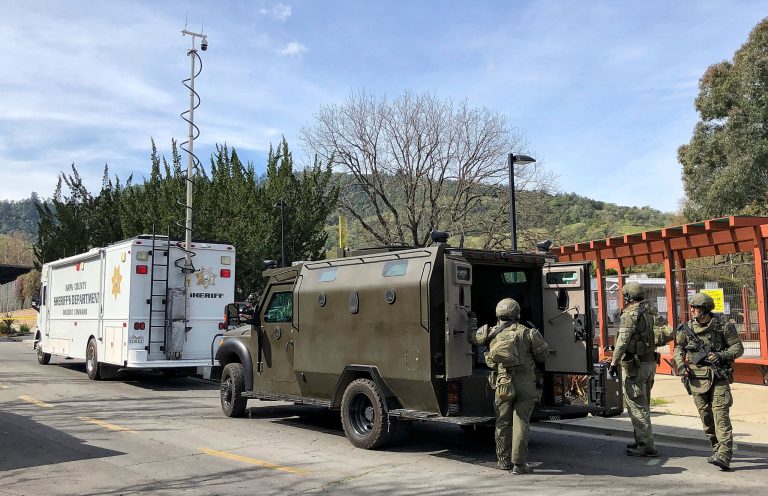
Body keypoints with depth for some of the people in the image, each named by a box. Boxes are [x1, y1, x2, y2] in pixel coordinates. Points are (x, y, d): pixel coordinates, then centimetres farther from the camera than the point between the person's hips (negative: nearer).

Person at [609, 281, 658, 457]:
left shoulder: (630, 314, -14)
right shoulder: (648, 313, 12)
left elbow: (623, 341, -20)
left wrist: (614, 362, -17)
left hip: (634, 365, -9)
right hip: (650, 363, 9)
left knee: (637, 406, -3)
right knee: (643, 405, 18)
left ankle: (646, 446, -2)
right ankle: (642, 441, 27)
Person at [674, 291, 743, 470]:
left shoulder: (722, 327, -5)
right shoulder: (686, 329, 4)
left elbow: (738, 347, 0)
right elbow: (678, 349, 15)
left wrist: (721, 355, -16)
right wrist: (681, 366, -2)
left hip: (718, 377, -4)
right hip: (697, 379, 4)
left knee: (720, 414, -12)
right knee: (706, 416, 10)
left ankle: (724, 456, -17)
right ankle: (717, 448, 27)